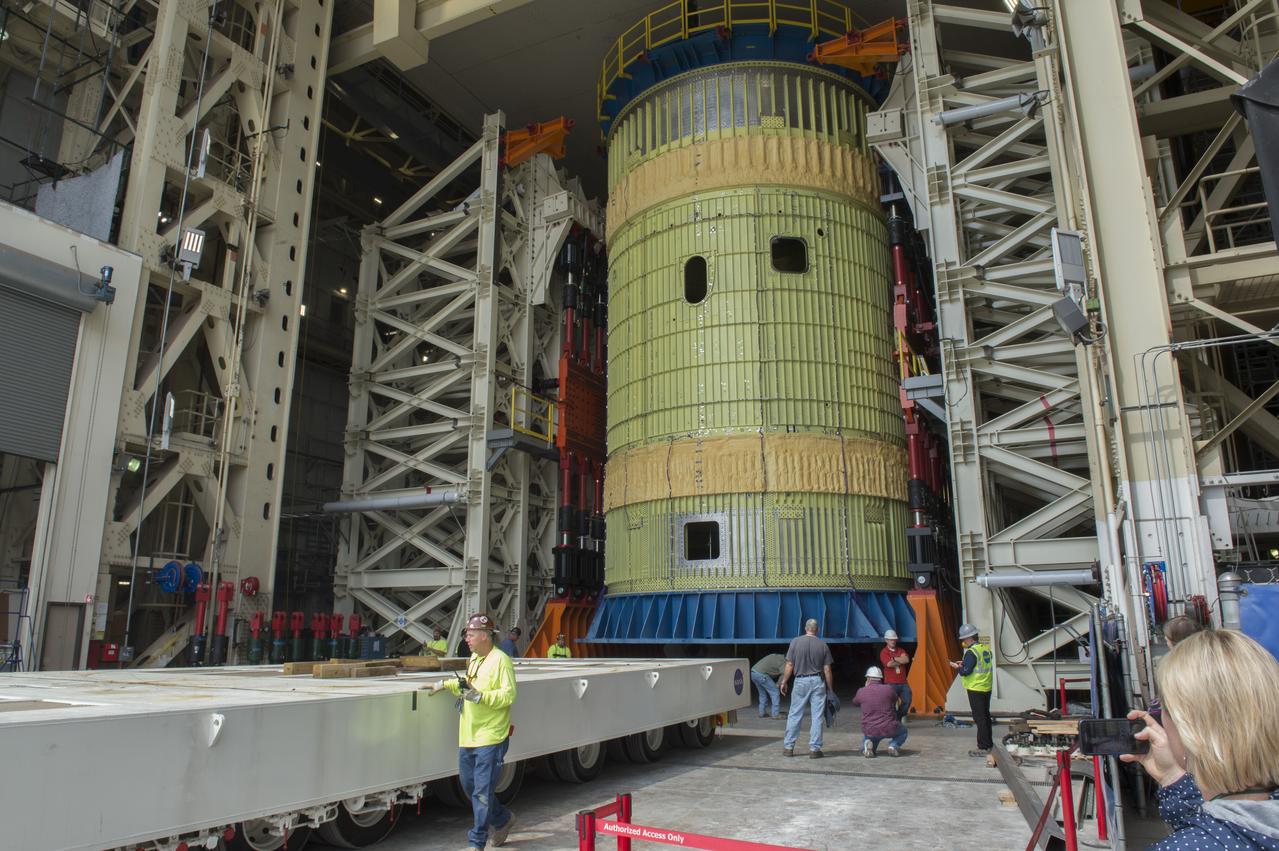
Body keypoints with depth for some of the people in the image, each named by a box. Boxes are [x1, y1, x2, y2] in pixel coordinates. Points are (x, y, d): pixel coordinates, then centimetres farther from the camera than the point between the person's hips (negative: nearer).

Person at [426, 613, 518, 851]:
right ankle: (502, 819, 36)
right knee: (469, 785, 17)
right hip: (468, 736, 9)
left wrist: (479, 696, -26)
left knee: (482, 791, -3)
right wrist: (446, 684, 19)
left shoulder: (501, 660, -14)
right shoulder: (473, 658, 12)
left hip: (490, 738, -9)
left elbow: (509, 695, -19)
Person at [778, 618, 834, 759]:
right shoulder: (823, 645, 0)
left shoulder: (795, 642, -4)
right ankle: (814, 749, 7)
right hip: (818, 682, 0)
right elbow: (827, 670, 0)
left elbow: (789, 665, -4)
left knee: (794, 715, 8)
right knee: (817, 717, 6)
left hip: (801, 681, 0)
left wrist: (784, 682, 7)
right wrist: (830, 689, 9)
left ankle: (788, 747, 13)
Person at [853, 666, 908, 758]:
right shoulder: (889, 688, -7)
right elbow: (896, 700, 14)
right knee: (903, 731, 32)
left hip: (870, 732, 1)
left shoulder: (861, 691, -4)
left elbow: (855, 702, 19)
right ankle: (893, 746, 3)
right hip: (889, 729, -1)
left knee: (866, 738, 35)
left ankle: (868, 744, -2)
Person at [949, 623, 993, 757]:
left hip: (975, 689, -8)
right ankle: (989, 743, 27)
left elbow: (966, 671, -21)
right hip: (987, 688, 8)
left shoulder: (971, 652, -18)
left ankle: (983, 747, -1)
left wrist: (957, 667, -3)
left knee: (979, 718, -3)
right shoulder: (986, 649, 8)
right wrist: (964, 664, 14)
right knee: (986, 716, 18)